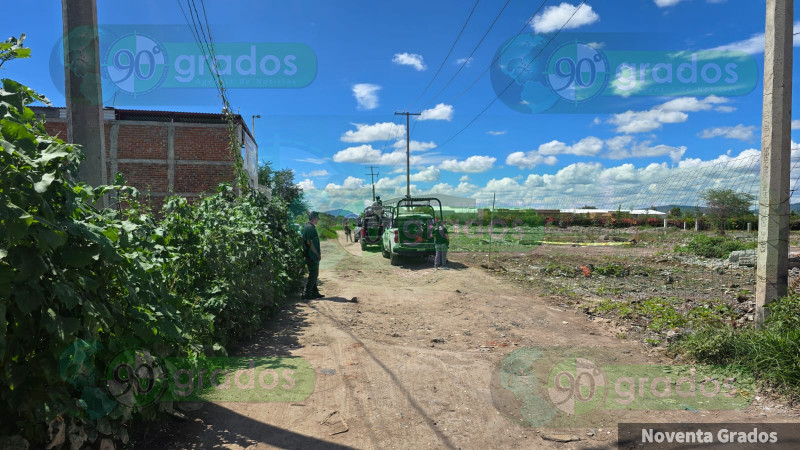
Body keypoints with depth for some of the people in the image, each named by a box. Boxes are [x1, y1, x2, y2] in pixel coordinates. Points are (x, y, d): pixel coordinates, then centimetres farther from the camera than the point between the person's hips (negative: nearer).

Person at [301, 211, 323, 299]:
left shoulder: (307, 226, 15)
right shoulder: (310, 228, -17)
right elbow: (310, 243, -22)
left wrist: (318, 252, 19)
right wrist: (317, 254, -16)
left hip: (312, 256, 10)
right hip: (312, 256, -10)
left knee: (314, 274, 16)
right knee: (313, 275, -5)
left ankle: (315, 293, 24)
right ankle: (306, 294, -1)